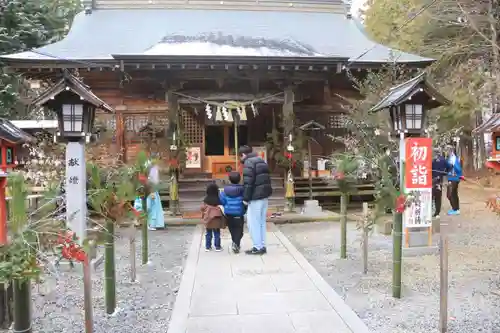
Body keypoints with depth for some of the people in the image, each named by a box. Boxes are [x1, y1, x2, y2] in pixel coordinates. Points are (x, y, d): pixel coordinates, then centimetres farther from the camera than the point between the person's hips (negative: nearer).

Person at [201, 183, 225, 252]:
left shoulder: (206, 200, -5)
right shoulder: (218, 200, -13)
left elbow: (203, 208, 0)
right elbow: (222, 209, -8)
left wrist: (203, 216, 13)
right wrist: (222, 217, 6)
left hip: (208, 219, 3)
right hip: (216, 220, -2)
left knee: (208, 233, 14)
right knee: (217, 233, 8)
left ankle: (208, 247, 17)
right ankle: (217, 246, 10)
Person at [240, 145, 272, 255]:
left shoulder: (249, 162, -10)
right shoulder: (261, 161, 18)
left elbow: (248, 182, -17)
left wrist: (246, 198, -13)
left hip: (255, 197, -9)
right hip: (264, 195, 9)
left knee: (253, 222, -1)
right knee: (261, 222, 14)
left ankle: (258, 247, 2)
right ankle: (262, 246, 18)